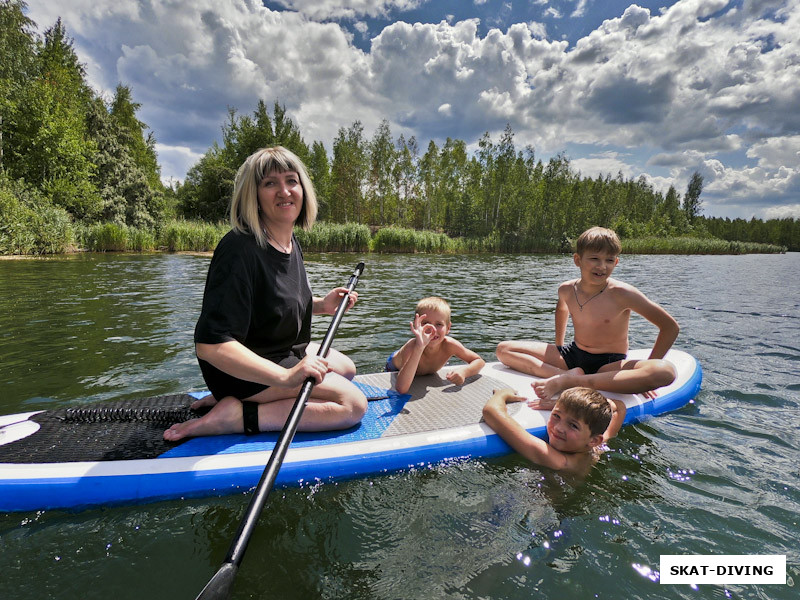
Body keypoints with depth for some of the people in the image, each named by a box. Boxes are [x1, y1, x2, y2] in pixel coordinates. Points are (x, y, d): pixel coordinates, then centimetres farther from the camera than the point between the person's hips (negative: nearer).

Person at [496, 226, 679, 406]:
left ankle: (567, 380, -38)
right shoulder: (566, 290, -5)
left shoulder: (621, 294, -17)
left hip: (609, 365, -3)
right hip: (573, 356, 4)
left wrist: (646, 373, -14)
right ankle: (568, 375, -28)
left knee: (666, 371, -36)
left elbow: (670, 327, -11)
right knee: (503, 349, -8)